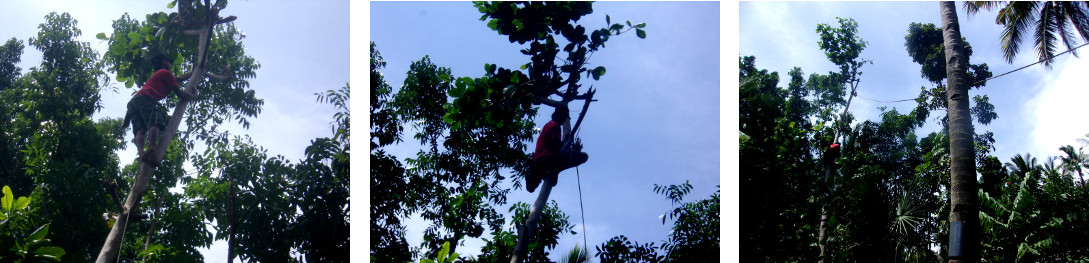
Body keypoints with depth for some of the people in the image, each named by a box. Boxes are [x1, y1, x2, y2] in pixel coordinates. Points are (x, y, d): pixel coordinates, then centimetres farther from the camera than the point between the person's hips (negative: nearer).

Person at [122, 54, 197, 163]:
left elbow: (179, 78, 56)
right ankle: (152, 148, -53)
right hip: (146, 99, -8)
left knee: (140, 130, -15)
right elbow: (180, 94, 13)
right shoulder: (166, 73, 14)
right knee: (155, 124, -28)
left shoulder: (157, 74, 41)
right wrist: (194, 96, 31)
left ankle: (141, 152, -41)